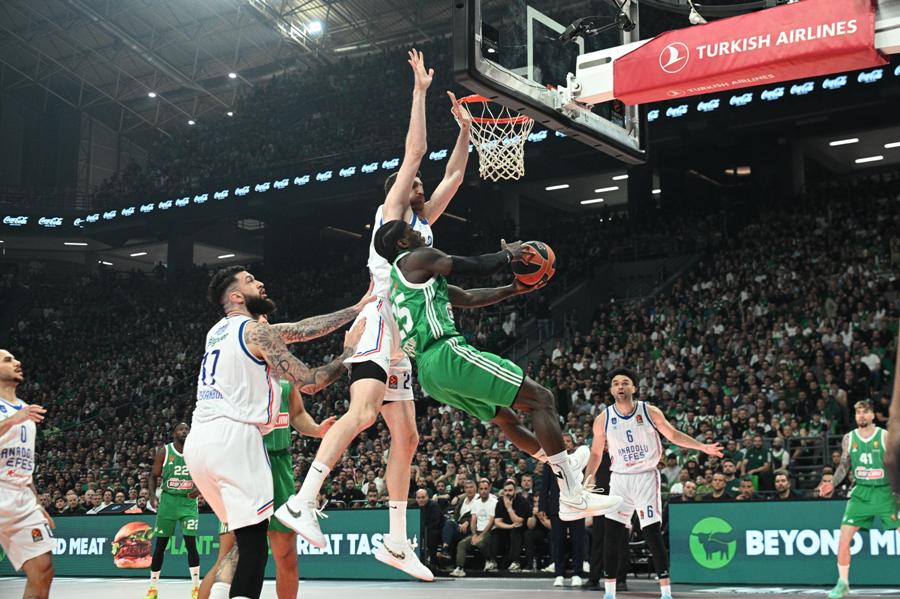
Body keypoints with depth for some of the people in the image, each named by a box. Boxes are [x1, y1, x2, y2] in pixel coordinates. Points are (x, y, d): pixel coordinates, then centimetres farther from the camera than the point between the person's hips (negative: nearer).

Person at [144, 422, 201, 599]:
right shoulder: (164, 452, -2)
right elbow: (153, 476, 2)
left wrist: (199, 490, -12)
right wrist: (153, 495, -14)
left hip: (188, 501, 0)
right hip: (168, 500, 0)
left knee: (191, 543, -9)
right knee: (160, 545, 3)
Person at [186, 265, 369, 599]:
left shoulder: (220, 330, 23)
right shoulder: (255, 330, -3)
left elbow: (300, 330, 21)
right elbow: (308, 382, -4)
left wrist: (356, 309, 23)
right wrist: (349, 353, 11)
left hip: (198, 441, 9)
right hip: (233, 437, -9)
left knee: (241, 539, 21)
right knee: (253, 548, -6)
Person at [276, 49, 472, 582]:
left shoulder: (421, 222, 26)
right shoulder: (391, 211, 5)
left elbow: (454, 175, 30)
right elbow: (416, 149, -1)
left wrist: (465, 130, 28)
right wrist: (420, 91, 4)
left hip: (401, 344, 9)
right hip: (380, 326, -9)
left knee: (406, 437, 6)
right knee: (363, 413, -29)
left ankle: (397, 543, 9)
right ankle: (302, 502, -33)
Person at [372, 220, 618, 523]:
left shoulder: (402, 281, 28)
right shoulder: (417, 258, 0)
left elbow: (469, 298, 30)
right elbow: (477, 267, -4)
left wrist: (514, 289, 27)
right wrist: (508, 253, 16)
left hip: (429, 372, 10)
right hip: (448, 354, -10)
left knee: (506, 417, 27)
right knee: (541, 398, -8)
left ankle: (563, 467, 41)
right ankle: (573, 497, -13)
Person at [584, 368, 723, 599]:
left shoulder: (650, 412, -7)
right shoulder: (603, 420, -3)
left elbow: (674, 435, 4)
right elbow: (596, 453, 8)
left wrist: (702, 447, -6)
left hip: (646, 477, -2)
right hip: (619, 479, 2)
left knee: (652, 534, -7)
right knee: (611, 535, -3)